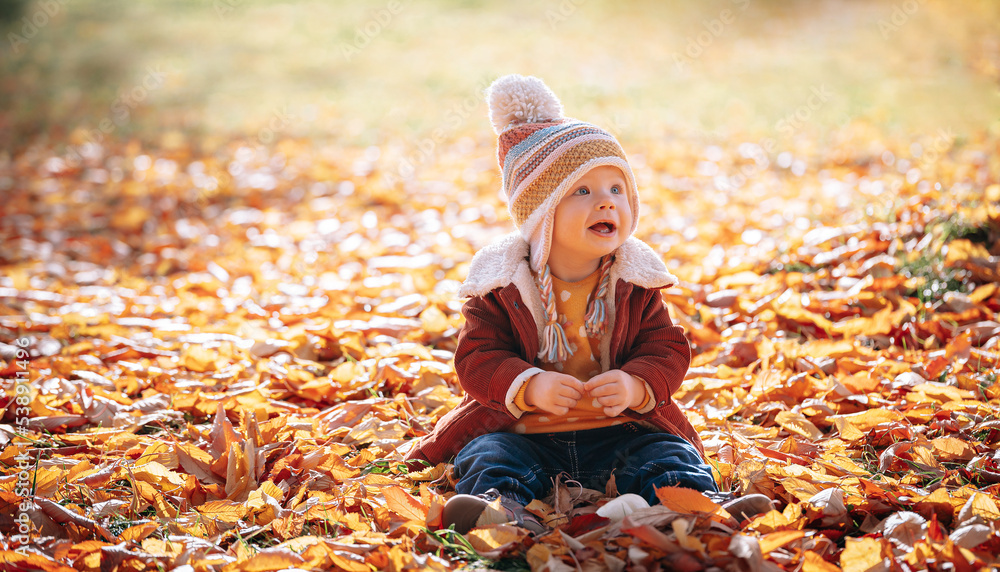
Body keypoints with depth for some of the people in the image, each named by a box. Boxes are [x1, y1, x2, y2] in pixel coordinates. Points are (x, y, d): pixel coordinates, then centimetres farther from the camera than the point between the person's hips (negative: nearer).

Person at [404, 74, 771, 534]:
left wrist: (636, 385, -21)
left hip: (619, 427, 2)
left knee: (672, 461, -20)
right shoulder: (500, 283, -3)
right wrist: (529, 387, -25)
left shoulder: (636, 281, 3)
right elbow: (477, 358, -5)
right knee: (490, 460, -28)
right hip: (522, 431, -1)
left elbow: (666, 350, 2)